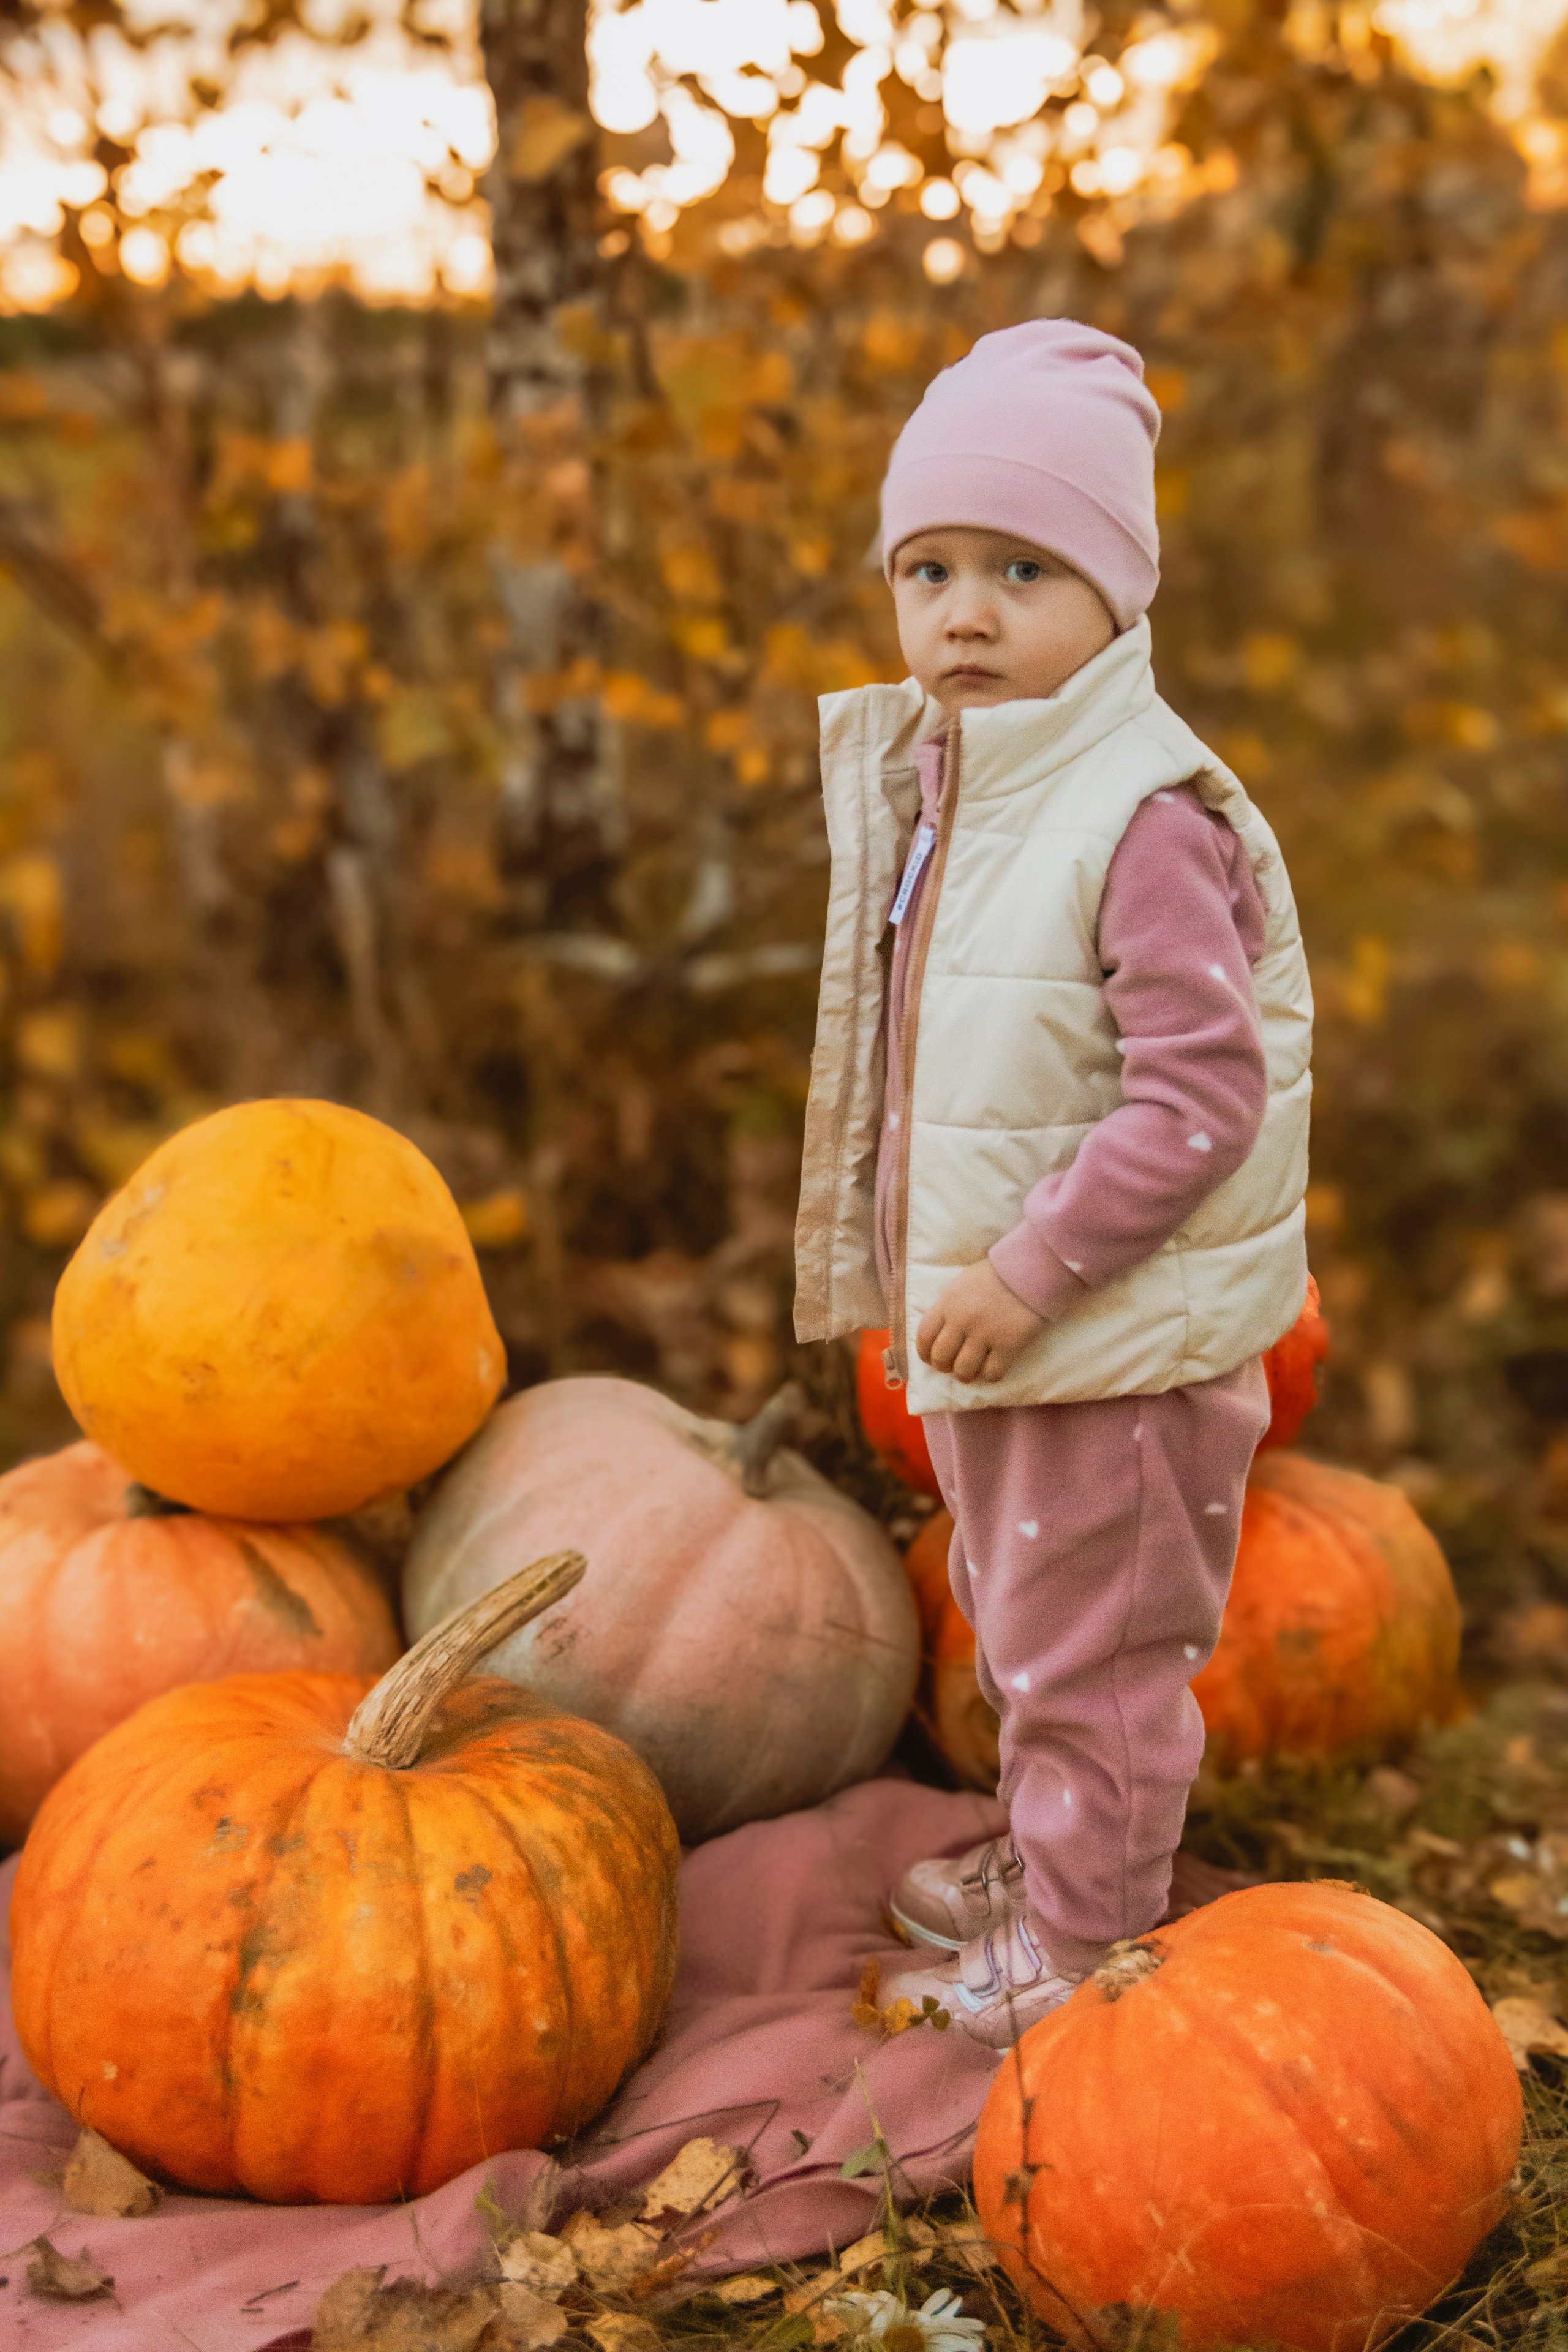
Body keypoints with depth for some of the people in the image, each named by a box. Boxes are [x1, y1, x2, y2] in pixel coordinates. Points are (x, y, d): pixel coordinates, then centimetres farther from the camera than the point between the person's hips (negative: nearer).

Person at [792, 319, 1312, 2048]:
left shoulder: (1144, 820, -24)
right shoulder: (946, 788, 5)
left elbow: (1200, 1094, -27)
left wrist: (1029, 1271, -25)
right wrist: (945, 1277, 16)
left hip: (1114, 1341, -9)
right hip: (988, 1319, 9)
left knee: (1090, 1645, 8)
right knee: (1015, 1621, 25)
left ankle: (1078, 1938, 25)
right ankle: (1033, 1859, 44)